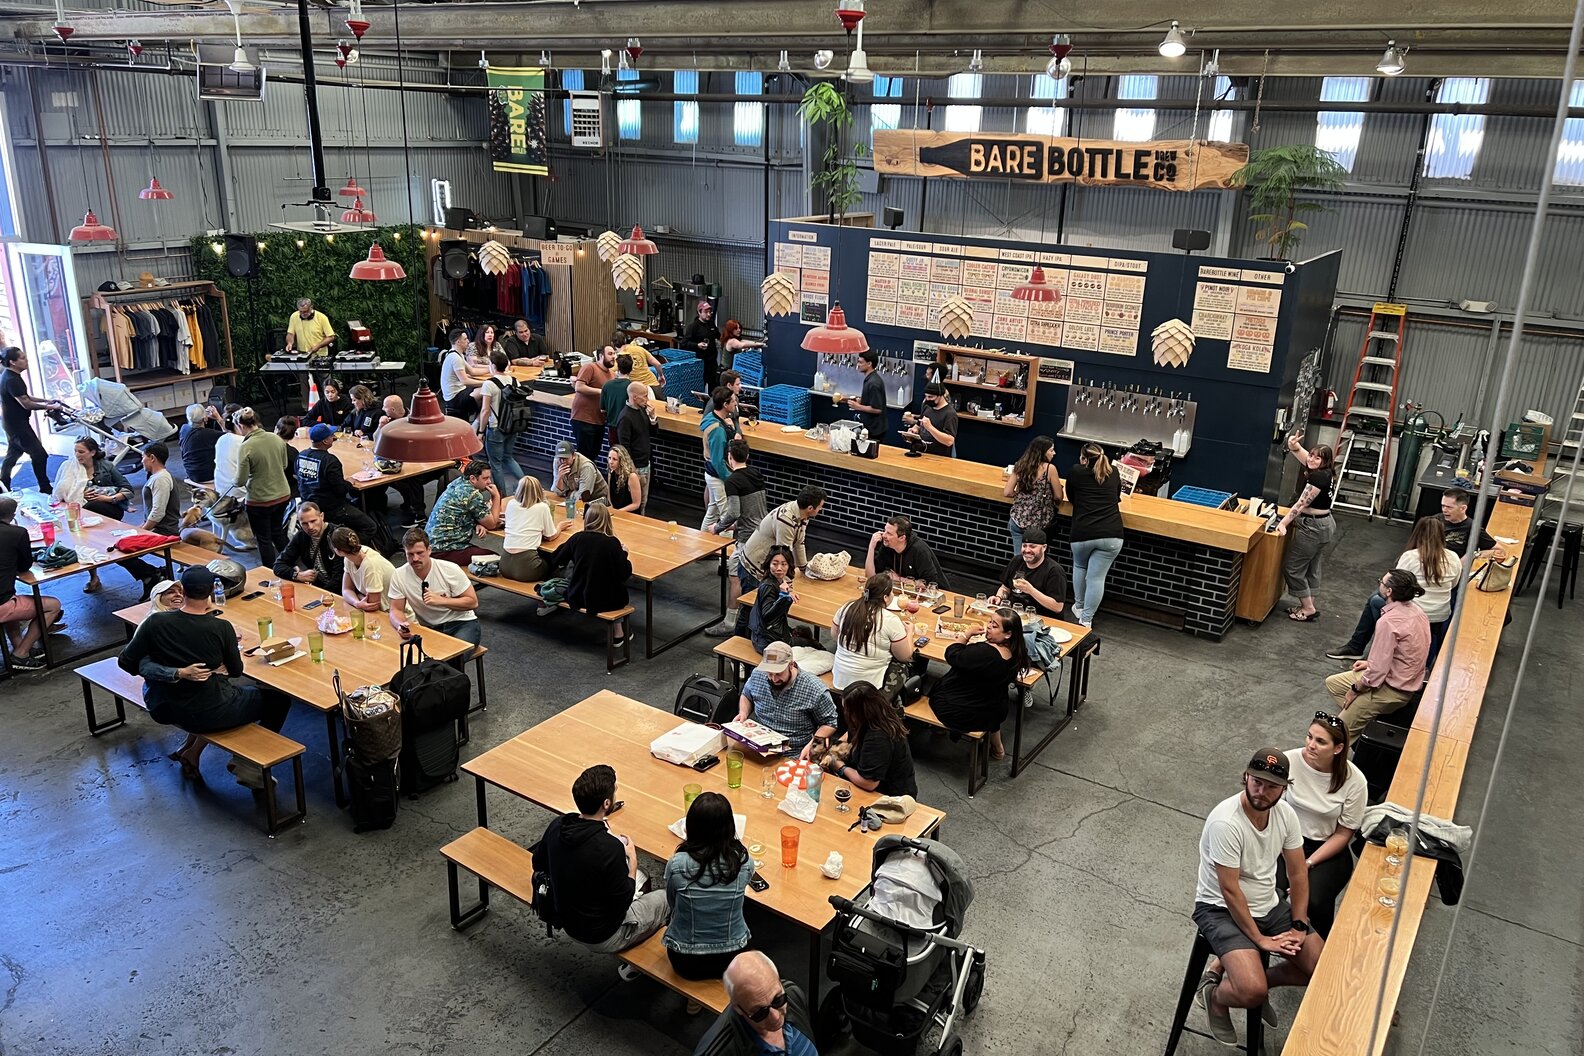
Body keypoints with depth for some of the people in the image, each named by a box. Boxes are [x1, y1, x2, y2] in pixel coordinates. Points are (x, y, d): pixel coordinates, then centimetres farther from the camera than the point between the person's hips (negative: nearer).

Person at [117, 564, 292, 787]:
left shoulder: (154, 622, -13)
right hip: (212, 714, -5)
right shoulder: (221, 627, -18)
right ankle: (251, 767, 8)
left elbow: (126, 662, -4)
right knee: (280, 699, 13)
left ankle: (191, 750, 25)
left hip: (167, 710, 5)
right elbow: (236, 671, -3)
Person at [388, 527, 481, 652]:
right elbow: (396, 609, -1)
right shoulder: (398, 576, -7)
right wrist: (401, 625, -25)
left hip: (461, 623, -2)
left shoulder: (450, 569, -13)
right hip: (428, 628, 3)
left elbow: (473, 602, -9)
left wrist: (441, 600, -23)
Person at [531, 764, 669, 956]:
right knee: (666, 899, 17)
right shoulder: (610, 848, -35)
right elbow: (622, 903, -23)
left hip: (567, 922, 6)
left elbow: (538, 865, 6)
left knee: (641, 879, 26)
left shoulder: (557, 826, -14)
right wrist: (632, 860, -8)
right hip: (601, 937, -6)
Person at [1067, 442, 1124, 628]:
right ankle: (1086, 619, 4)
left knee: (1079, 567, 26)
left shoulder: (1075, 472, 3)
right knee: (1097, 577, 4)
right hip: (1112, 536, 1)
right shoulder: (1113, 473, 11)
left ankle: (1079, 607, 35)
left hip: (1083, 534, -1)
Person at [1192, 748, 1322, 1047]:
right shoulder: (1226, 822, -29)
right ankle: (1215, 995, 10)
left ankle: (1251, 976, 19)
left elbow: (1298, 873, 3)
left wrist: (1299, 927, -3)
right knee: (1253, 993, -25)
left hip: (1269, 905, 7)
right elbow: (1230, 890, -23)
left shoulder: (1285, 813, -7)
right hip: (1222, 910, -7)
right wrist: (1259, 939, -16)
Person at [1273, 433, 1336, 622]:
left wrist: (1283, 523, -28)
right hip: (1323, 525, 10)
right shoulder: (1322, 472, 4)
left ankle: (1308, 609, 3)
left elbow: (1302, 503, -26)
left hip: (1313, 527, -10)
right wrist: (1292, 444, -16)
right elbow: (1298, 450, 7)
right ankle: (1308, 606, 22)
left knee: (1292, 567, -2)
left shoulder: (1318, 476, -22)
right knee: (1311, 568, 16)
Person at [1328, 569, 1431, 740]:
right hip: (1409, 680, 10)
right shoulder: (1415, 610, -1)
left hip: (1393, 690, -10)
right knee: (1332, 683, 18)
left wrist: (1356, 689, -9)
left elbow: (1378, 669, -25)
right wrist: (1370, 663, 14)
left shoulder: (1388, 621, -29)